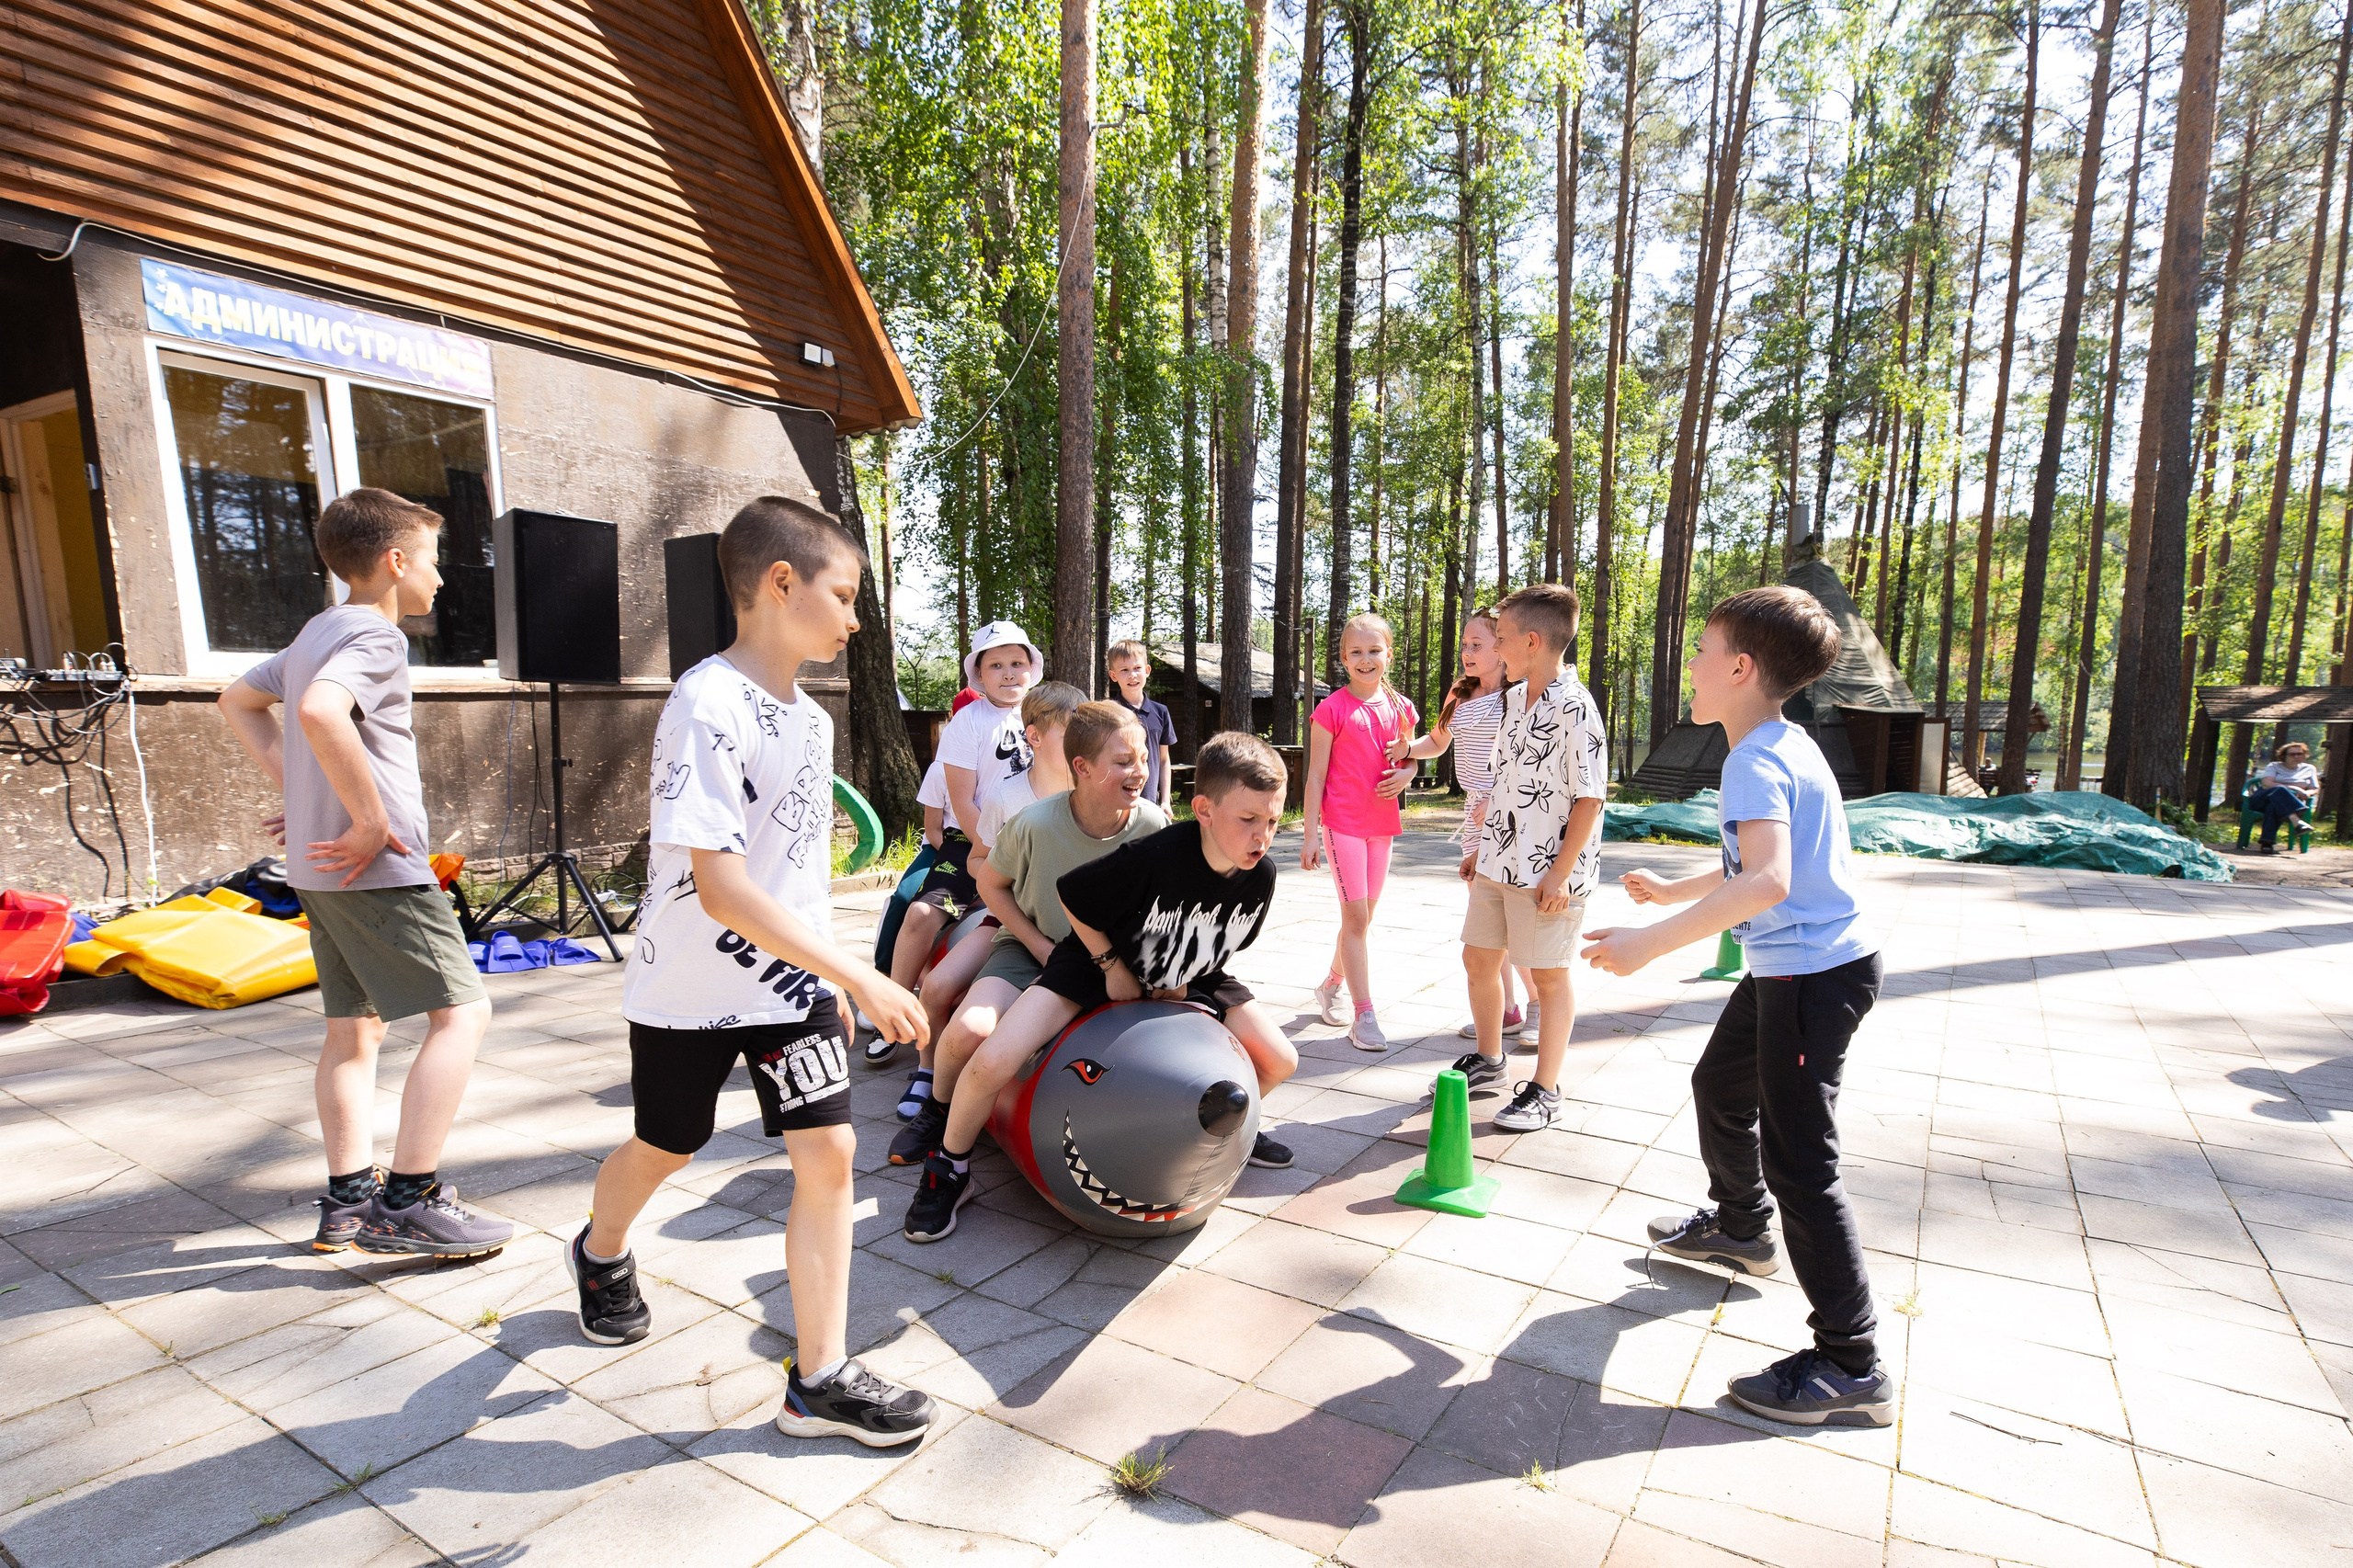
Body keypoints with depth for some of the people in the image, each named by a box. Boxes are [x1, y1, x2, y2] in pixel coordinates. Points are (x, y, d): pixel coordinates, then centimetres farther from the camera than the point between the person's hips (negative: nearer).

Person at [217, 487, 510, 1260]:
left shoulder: (317, 632, 17)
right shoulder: (376, 635, -13)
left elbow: (238, 700, 30)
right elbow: (320, 713, -32)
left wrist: (298, 787, 19)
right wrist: (371, 820, -24)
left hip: (324, 869, 10)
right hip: (379, 870, -10)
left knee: (354, 1028, 14)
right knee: (461, 1012, -8)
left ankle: (348, 1201, 21)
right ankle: (408, 1201, -6)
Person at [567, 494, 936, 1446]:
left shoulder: (810, 717, 2)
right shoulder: (707, 706, -24)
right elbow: (721, 887, -30)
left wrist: (830, 980, 15)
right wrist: (862, 980, -31)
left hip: (793, 980, 6)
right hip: (693, 986, -5)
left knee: (829, 1153, -1)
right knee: (664, 1150, 18)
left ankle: (819, 1378, 11)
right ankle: (600, 1254, 53)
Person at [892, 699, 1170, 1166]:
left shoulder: (1153, 825, -16)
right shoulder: (1034, 824, -21)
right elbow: (990, 882, -4)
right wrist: (1039, 946, -10)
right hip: (1034, 945, -2)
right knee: (969, 1030, -26)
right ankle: (938, 1111, 9)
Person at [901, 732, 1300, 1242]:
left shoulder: (1260, 877, -18)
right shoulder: (1154, 857, -36)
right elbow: (1071, 894, -20)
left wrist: (1186, 980, -3)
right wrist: (1113, 966, -14)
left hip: (1184, 978, 5)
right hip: (1098, 964, -5)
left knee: (1279, 1061, -2)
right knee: (993, 1062, -23)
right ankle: (948, 1171, 5)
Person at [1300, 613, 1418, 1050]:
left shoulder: (1399, 707, 6)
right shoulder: (1332, 709, -8)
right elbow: (1315, 775, -6)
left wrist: (1405, 774, -5)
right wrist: (1311, 834, -10)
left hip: (1382, 822, 6)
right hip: (1342, 821, -5)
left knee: (1364, 915, 14)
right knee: (1355, 915, -8)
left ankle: (1330, 986, 34)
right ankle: (1364, 1015, -3)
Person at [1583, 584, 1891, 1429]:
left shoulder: (1756, 761, -23)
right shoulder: (1784, 745, 10)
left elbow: (1767, 882, -39)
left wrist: (1649, 943, -39)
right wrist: (1673, 891, 28)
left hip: (1813, 973, -11)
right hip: (1792, 967, 11)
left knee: (1798, 1162, -5)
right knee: (1719, 1085, 27)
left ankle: (1852, 1367, 5)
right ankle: (1740, 1225, 49)